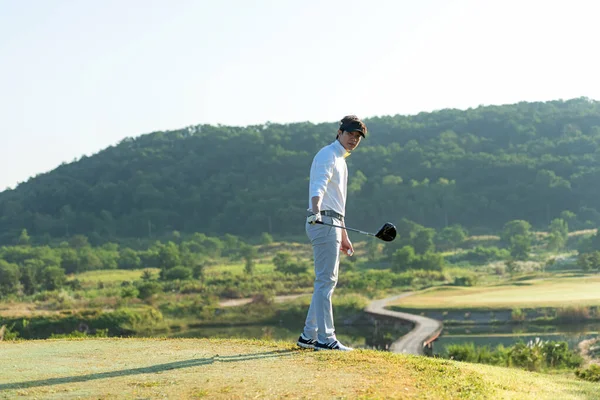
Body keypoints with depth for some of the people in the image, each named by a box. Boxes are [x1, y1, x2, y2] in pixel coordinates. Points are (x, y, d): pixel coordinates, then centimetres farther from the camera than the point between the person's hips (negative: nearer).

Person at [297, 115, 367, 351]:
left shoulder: (340, 160, 24)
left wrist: (343, 236, 29)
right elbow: (318, 186, -26)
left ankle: (309, 336, 15)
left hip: (332, 225, 10)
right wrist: (315, 211, -45)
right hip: (323, 223, -10)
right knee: (325, 281, -11)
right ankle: (325, 339, -11)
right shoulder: (327, 155, -7)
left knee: (327, 281, 11)